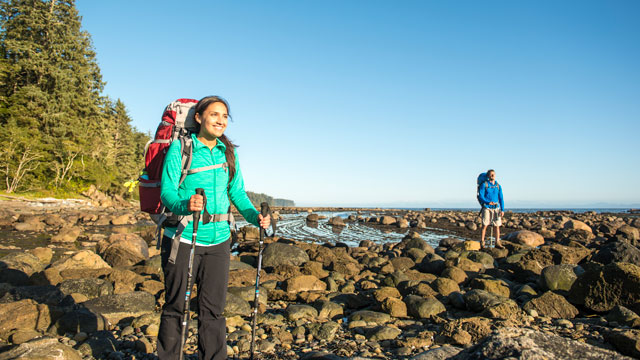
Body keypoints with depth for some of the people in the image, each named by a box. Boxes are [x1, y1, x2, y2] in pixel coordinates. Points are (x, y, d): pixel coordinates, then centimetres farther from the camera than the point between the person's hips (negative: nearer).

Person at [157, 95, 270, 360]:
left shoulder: (229, 152, 8)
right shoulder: (180, 148, -5)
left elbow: (237, 192, 12)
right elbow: (167, 191, -10)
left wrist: (255, 216, -5)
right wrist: (185, 204, -31)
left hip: (218, 241, 4)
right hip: (182, 239, -4)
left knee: (213, 309, 11)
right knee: (175, 306, 9)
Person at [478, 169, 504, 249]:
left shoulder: (498, 186, 10)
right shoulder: (484, 185, -1)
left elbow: (501, 198, 11)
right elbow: (481, 197, -6)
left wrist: (502, 210, 4)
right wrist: (488, 202, -25)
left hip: (496, 208, 3)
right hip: (487, 207, -3)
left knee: (497, 225, 3)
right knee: (485, 225, -7)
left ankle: (497, 242, 10)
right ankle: (482, 242, 1)